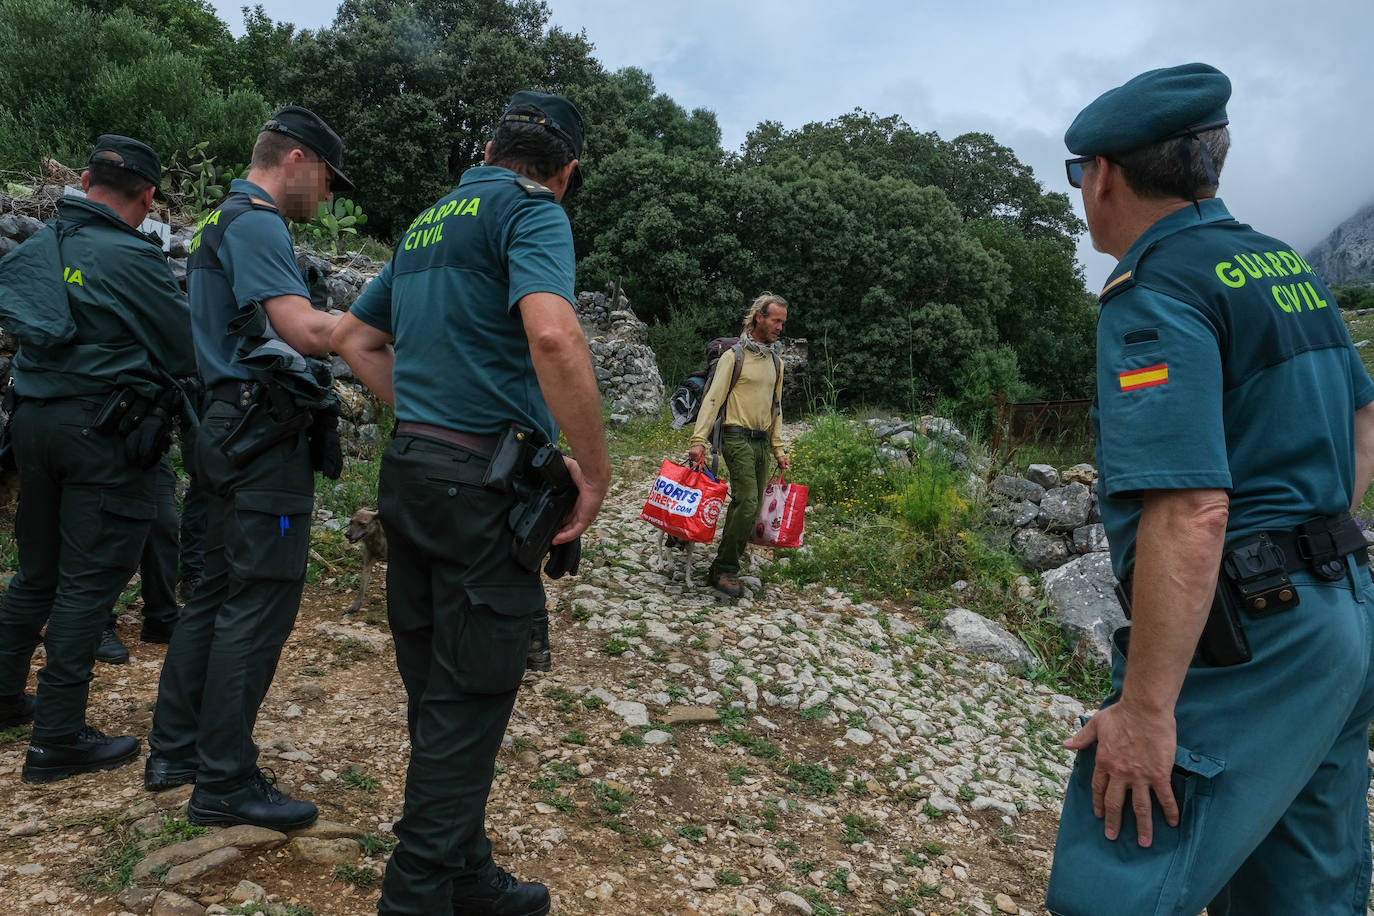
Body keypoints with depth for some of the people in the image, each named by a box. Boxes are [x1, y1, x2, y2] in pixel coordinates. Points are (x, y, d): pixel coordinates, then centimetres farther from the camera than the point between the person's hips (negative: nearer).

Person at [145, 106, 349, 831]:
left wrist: (354, 332, 18)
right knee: (259, 604, -6)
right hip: (266, 436, -11)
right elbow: (305, 330, -24)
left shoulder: (223, 222, 21)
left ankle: (174, 750, 25)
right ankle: (225, 784, 2)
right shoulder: (256, 222, -12)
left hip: (232, 431, 11)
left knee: (218, 593, 15)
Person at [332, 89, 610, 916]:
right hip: (483, 481, -9)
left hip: (411, 472, 9)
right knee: (469, 700, 1)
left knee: (437, 690, 15)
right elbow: (552, 333, -27)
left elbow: (355, 337, 27)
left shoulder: (427, 222, 19)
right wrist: (596, 470, -18)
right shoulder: (532, 211, -7)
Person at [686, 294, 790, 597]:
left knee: (748, 508, 5)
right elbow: (713, 399, -10)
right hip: (737, 437, -7)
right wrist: (698, 440, -19)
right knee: (747, 503, -16)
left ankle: (726, 564, 15)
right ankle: (724, 569, -6)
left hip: (762, 442, 7)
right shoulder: (734, 356, -4)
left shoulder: (775, 363, 17)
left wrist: (779, 449, 17)